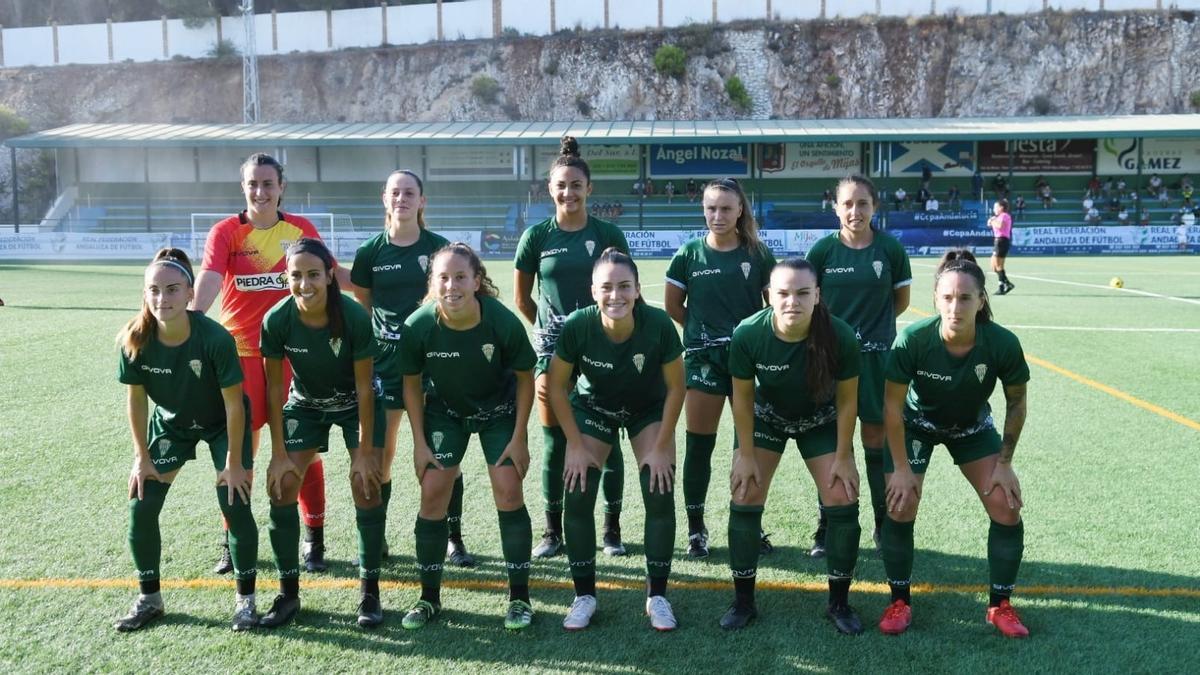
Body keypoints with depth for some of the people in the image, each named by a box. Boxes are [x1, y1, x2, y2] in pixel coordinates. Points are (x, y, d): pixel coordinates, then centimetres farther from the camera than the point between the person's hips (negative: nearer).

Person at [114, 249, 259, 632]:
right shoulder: (135, 340, -24)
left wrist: (234, 462, -19)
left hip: (222, 424, -3)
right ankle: (149, 598, 17)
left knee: (235, 504, -12)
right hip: (170, 422, 4)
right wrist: (142, 456, -5)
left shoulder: (215, 338, -33)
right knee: (141, 506, -2)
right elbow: (135, 398, -9)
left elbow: (234, 403, -24)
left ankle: (245, 599, 5)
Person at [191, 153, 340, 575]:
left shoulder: (301, 229, 4)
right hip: (240, 352, -1)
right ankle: (233, 540, 23)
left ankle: (314, 539, 19)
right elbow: (209, 279, -18)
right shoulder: (227, 231, -2)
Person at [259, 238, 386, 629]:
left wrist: (364, 452, -18)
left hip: (355, 404, -2)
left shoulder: (354, 317, -29)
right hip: (305, 404, 2)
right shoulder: (277, 321, -23)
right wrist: (279, 454, -11)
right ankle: (288, 592, 8)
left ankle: (369, 592, 2)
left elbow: (364, 387, -20)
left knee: (367, 486, -13)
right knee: (281, 487, -7)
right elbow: (274, 387, -13)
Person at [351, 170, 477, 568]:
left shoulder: (439, 248, 0)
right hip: (385, 359, 1)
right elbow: (362, 307, 12)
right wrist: (371, 340, 3)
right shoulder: (371, 251, 4)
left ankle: (454, 539, 14)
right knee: (380, 453, 4)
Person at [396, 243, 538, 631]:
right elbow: (411, 384, -7)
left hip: (499, 410, -1)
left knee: (508, 491, -9)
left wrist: (519, 438, -11)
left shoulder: (503, 321, -29)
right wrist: (419, 443, -6)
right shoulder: (418, 326, -25)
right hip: (444, 410, 2)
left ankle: (519, 598, 6)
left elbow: (525, 377, -12)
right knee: (432, 493, -4)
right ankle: (429, 597, 13)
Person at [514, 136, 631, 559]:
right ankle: (553, 530, 18)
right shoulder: (536, 236, 1)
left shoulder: (608, 234, -1)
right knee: (555, 441, 5)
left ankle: (612, 529, 16)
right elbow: (522, 299, 10)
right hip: (552, 348, 1)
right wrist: (549, 327, 12)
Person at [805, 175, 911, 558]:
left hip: (877, 356, 0)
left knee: (876, 441, 8)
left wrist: (871, 325, 5)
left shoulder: (890, 249, -4)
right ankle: (827, 526, 19)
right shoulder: (824, 249, -3)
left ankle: (884, 524, 23)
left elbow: (901, 301, 7)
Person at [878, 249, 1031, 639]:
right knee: (900, 508, -11)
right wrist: (901, 468, -18)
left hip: (973, 428, 2)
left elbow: (1016, 403, -10)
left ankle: (1000, 605, 15)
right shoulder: (912, 340, -34)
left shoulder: (1003, 344, -29)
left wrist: (1004, 464, -8)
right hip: (917, 424, -1)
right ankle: (900, 601, 10)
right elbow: (893, 406, -21)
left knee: (1007, 509, -6)